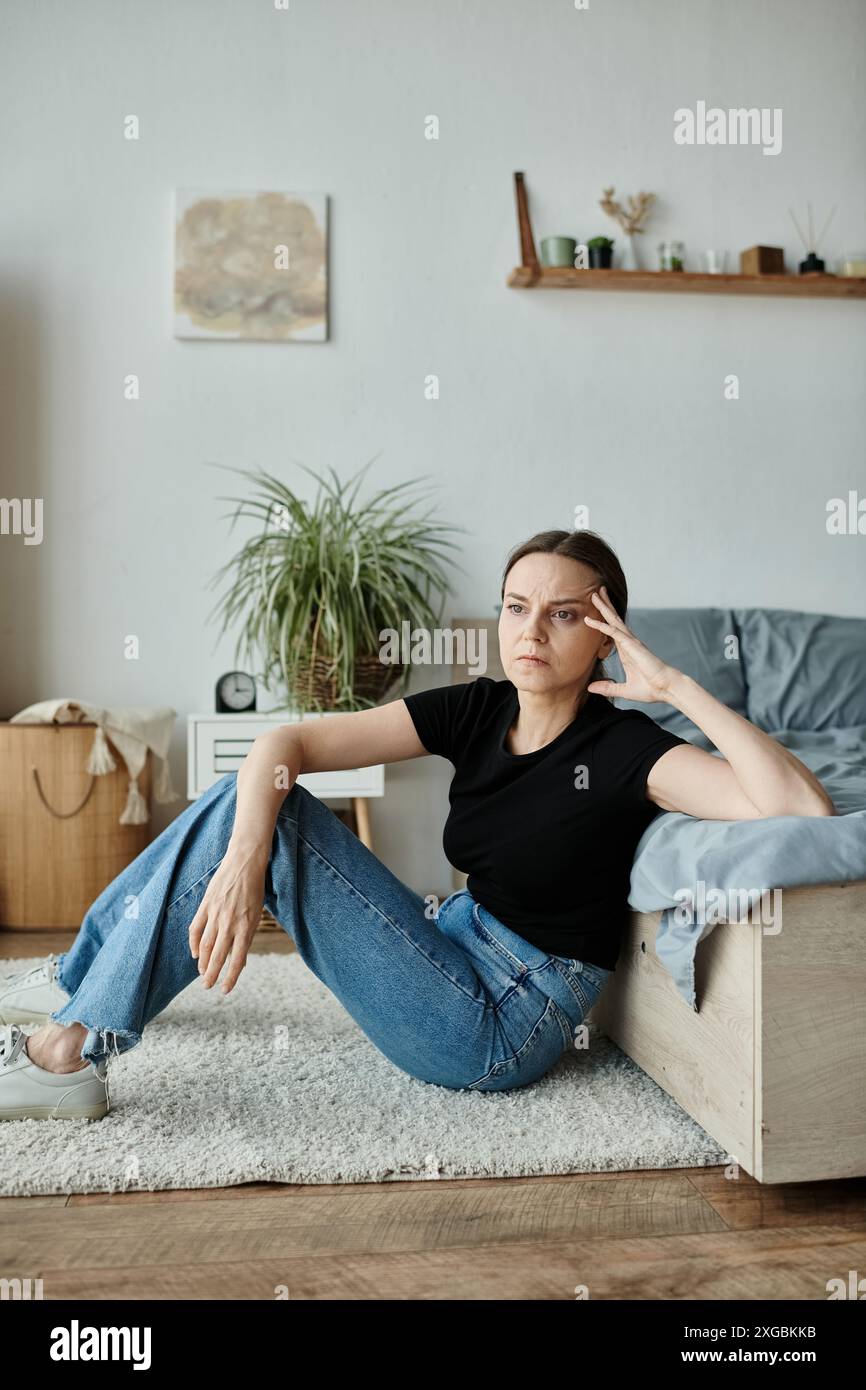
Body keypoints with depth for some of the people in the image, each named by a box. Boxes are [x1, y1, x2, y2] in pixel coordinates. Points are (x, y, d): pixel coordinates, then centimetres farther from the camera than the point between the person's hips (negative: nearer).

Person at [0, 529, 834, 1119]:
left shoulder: (624, 749, -14)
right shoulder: (476, 710, 0)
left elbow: (805, 810, -30)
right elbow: (287, 741, -9)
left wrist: (678, 688, -27)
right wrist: (243, 855, -28)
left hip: (506, 1026, -6)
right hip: (457, 951, 6)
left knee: (248, 817, -17)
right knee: (251, 800, -5)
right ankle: (75, 982, 10)